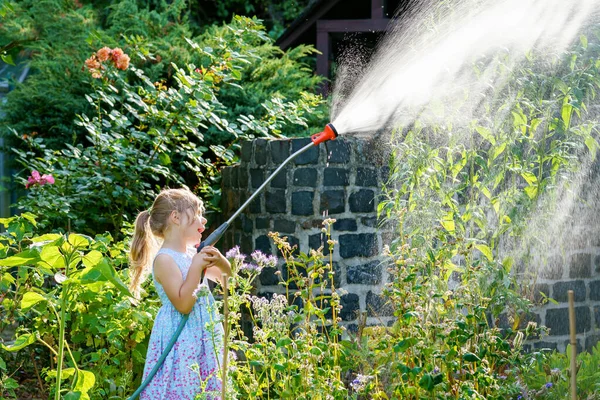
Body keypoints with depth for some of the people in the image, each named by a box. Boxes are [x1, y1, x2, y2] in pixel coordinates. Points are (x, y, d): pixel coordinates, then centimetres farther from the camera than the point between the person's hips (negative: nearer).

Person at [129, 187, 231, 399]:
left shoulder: (193, 254, 10)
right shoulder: (165, 260, -14)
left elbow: (226, 277, 23)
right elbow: (183, 304, -22)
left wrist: (219, 260, 2)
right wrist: (196, 267, -20)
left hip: (203, 340, 9)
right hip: (181, 342, -9)